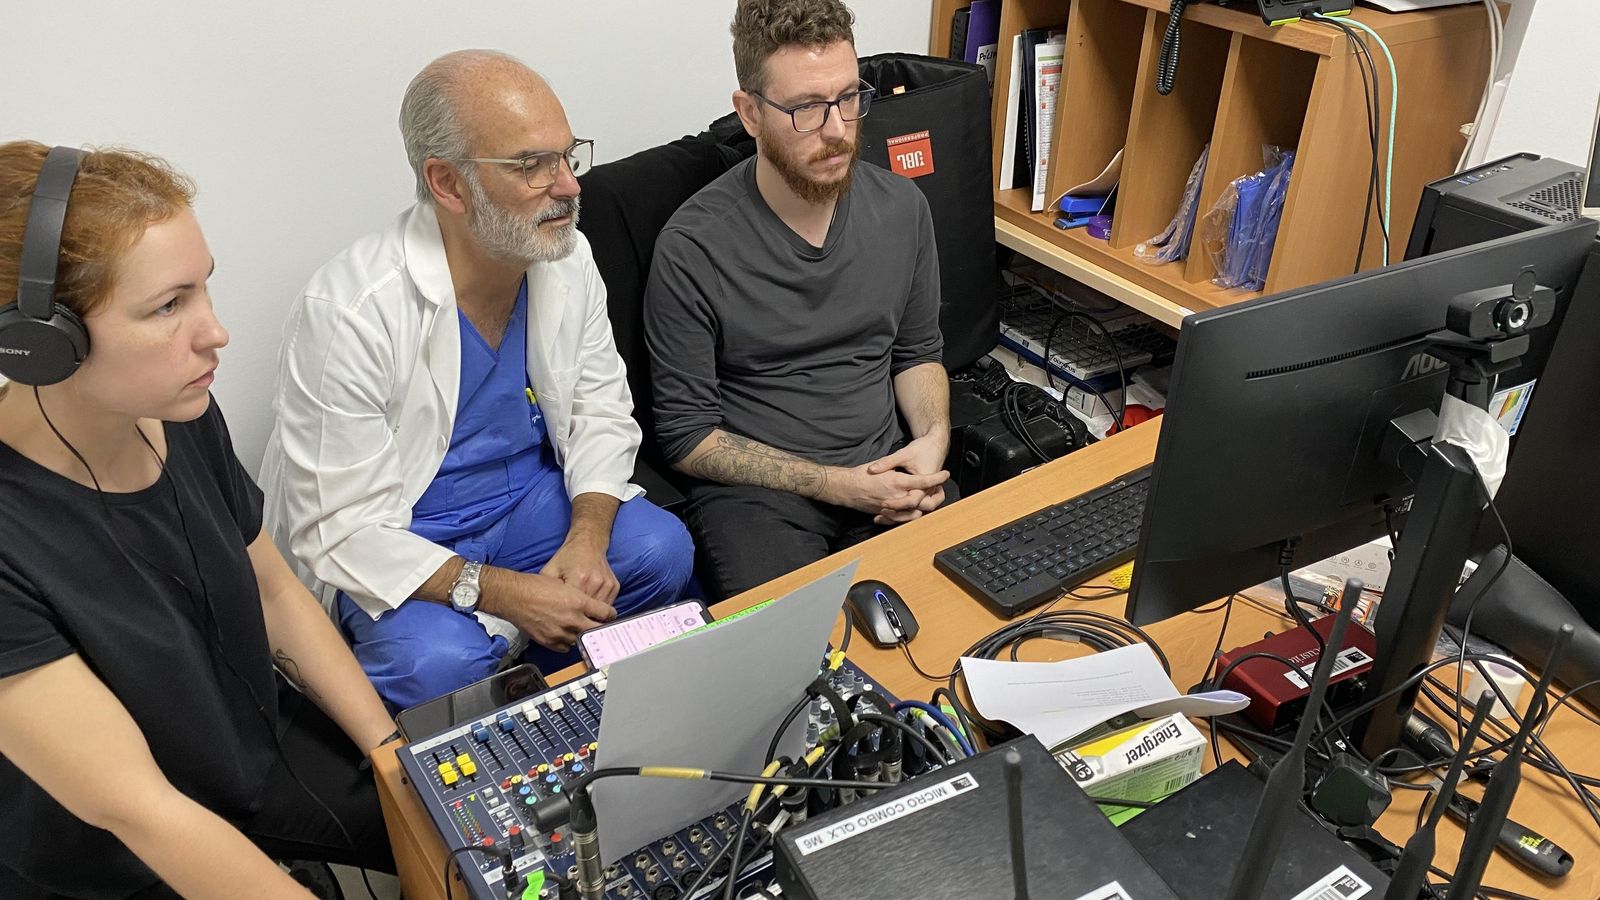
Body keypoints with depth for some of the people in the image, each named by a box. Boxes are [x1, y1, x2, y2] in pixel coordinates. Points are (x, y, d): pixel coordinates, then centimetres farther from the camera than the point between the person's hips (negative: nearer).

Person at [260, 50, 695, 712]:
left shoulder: (567, 255, -8)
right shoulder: (349, 312, -28)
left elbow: (601, 411, 2)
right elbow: (339, 529, -24)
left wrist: (587, 537, -17)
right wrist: (503, 595, -30)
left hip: (529, 496, 6)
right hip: (391, 546, -5)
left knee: (662, 551, -15)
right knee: (440, 663, -32)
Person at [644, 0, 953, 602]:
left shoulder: (902, 208, 2)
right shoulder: (693, 248, -13)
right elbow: (686, 434, -8)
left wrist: (933, 437, -5)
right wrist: (834, 484, -15)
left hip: (886, 469, 5)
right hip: (755, 489, -4)